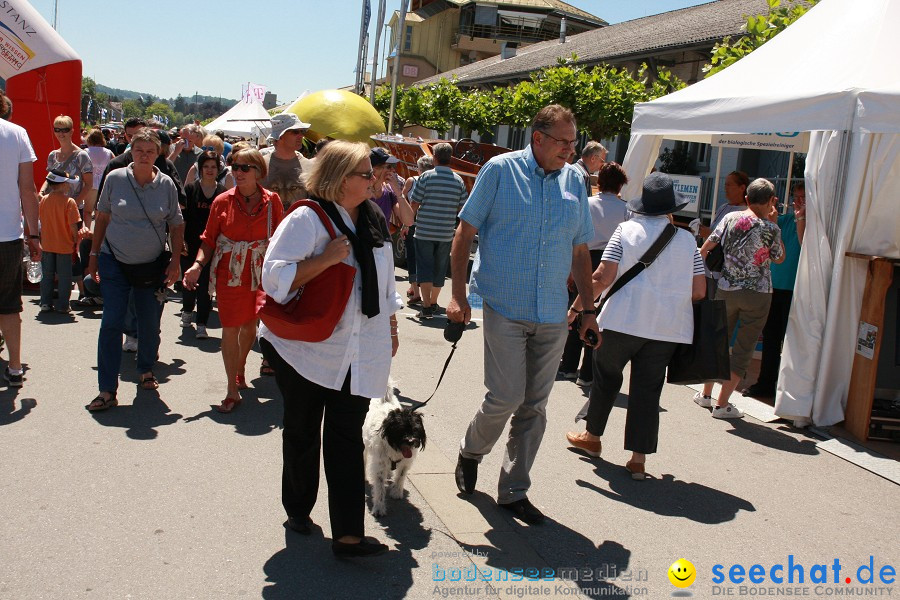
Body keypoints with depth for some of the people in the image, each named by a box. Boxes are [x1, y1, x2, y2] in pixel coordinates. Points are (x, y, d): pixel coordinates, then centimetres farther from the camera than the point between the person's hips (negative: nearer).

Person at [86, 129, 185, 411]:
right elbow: (102, 217, 5)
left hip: (153, 265, 1)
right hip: (115, 263, -1)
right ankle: (107, 390, -3)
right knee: (111, 324, -7)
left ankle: (146, 370, 36)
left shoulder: (166, 184, -2)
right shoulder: (115, 179, -4)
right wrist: (94, 254, 4)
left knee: (150, 323, 11)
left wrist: (175, 261, -3)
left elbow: (176, 225, 4)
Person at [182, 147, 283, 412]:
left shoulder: (272, 201, -2)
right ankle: (232, 390, 5)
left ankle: (240, 369, 41)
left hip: (261, 273, 1)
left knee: (251, 325, 13)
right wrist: (197, 265, -14)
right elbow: (209, 239, 0)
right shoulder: (222, 201, -4)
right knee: (230, 328, -3)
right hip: (229, 274, -1)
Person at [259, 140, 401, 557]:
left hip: (359, 352, 4)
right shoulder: (307, 219, -12)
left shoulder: (373, 220, 10)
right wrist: (326, 259, -24)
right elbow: (274, 276, -20)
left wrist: (391, 328, 20)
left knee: (347, 437, -1)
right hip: (305, 348, -4)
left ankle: (347, 533, -1)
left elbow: (384, 280, 21)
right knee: (302, 432, 12)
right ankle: (297, 508, 34)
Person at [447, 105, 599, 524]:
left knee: (534, 407, 7)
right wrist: (457, 294, -8)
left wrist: (588, 309, 13)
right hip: (505, 307, -4)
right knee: (506, 396, -8)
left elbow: (580, 252, 15)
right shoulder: (501, 171, -3)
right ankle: (470, 452, 24)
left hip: (553, 315, 4)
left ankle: (513, 490, 21)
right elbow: (465, 233, -2)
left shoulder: (574, 181, 9)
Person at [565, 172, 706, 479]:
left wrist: (577, 307, -3)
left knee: (606, 377, 17)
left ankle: (592, 437, 33)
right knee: (647, 390, 6)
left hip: (624, 320, -2)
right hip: (668, 327, 2)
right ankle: (638, 459, 6)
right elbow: (698, 291, 2)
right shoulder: (687, 239, 3)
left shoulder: (627, 230, -3)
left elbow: (603, 277, -11)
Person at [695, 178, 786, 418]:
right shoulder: (770, 229, -10)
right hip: (757, 293, -3)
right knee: (744, 348, 5)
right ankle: (722, 404, 5)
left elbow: (705, 248, -1)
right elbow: (780, 258, 6)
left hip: (726, 290, 4)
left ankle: (705, 394, 29)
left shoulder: (730, 218, -2)